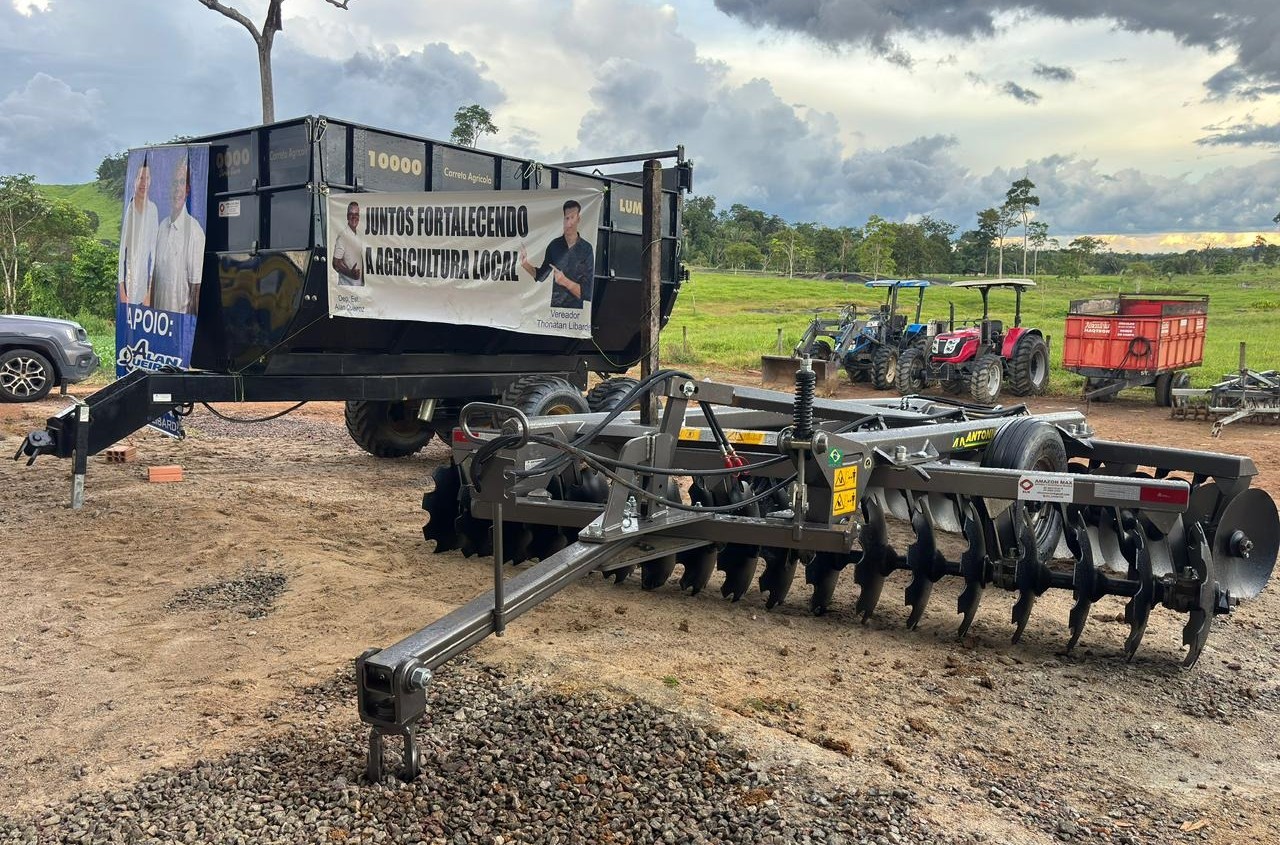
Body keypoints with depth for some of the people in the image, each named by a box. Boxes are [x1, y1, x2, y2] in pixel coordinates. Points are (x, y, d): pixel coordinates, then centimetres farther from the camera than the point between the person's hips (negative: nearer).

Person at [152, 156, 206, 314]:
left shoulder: (194, 230, -12)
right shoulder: (162, 226, 9)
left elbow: (196, 283, -13)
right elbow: (154, 274, 13)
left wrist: (191, 315, -13)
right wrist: (151, 308, 10)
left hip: (181, 312, -6)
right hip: (158, 311, 6)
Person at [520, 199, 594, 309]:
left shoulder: (586, 249, -8)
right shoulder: (554, 245, 4)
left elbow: (588, 294, -9)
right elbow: (541, 275, 18)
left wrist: (565, 282, -20)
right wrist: (526, 265, 2)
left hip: (575, 310, -3)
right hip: (554, 308, 3)